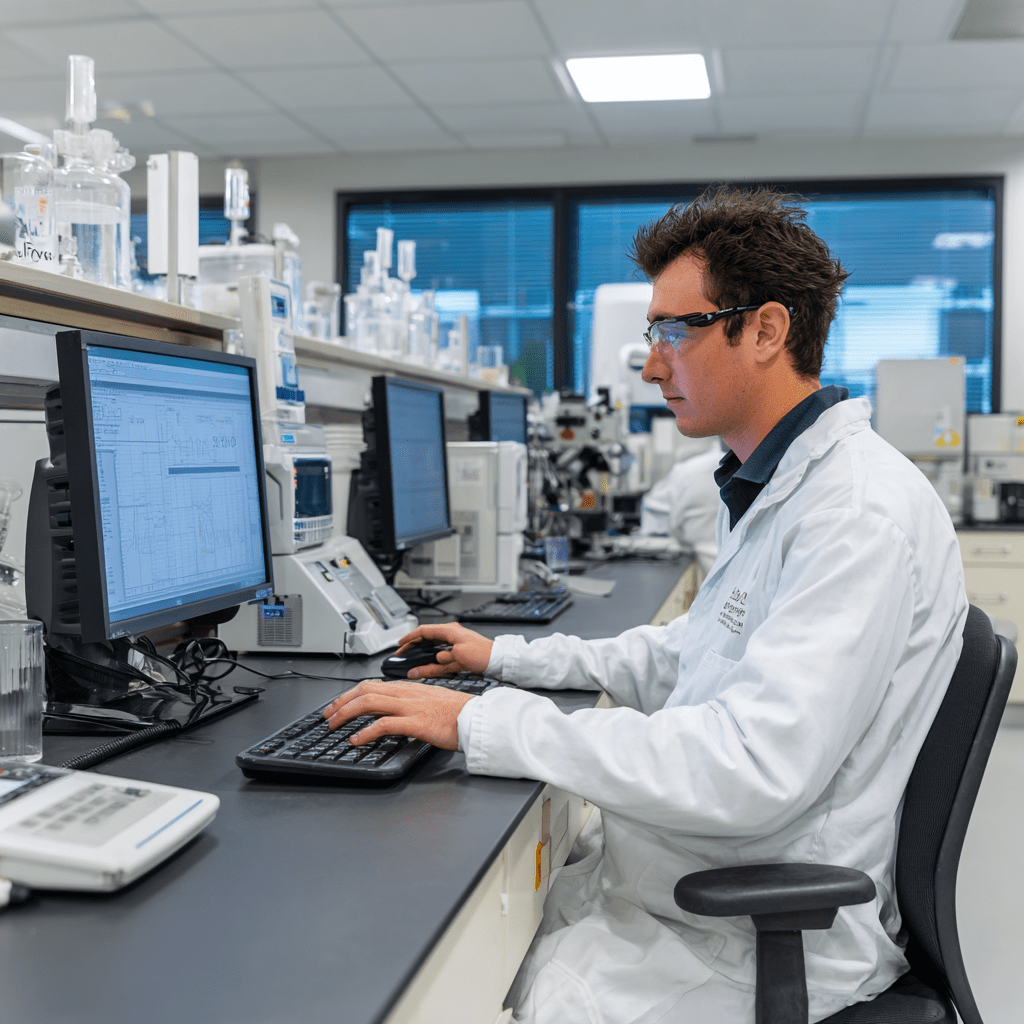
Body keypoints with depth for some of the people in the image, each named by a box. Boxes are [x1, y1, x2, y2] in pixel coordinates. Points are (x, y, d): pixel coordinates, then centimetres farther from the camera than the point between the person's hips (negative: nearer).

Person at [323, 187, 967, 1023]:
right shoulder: (769, 489, 12)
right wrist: (507, 658, 21)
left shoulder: (865, 513, -22)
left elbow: (752, 771, -31)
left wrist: (484, 724, -27)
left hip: (758, 936, -9)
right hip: (678, 872, 9)